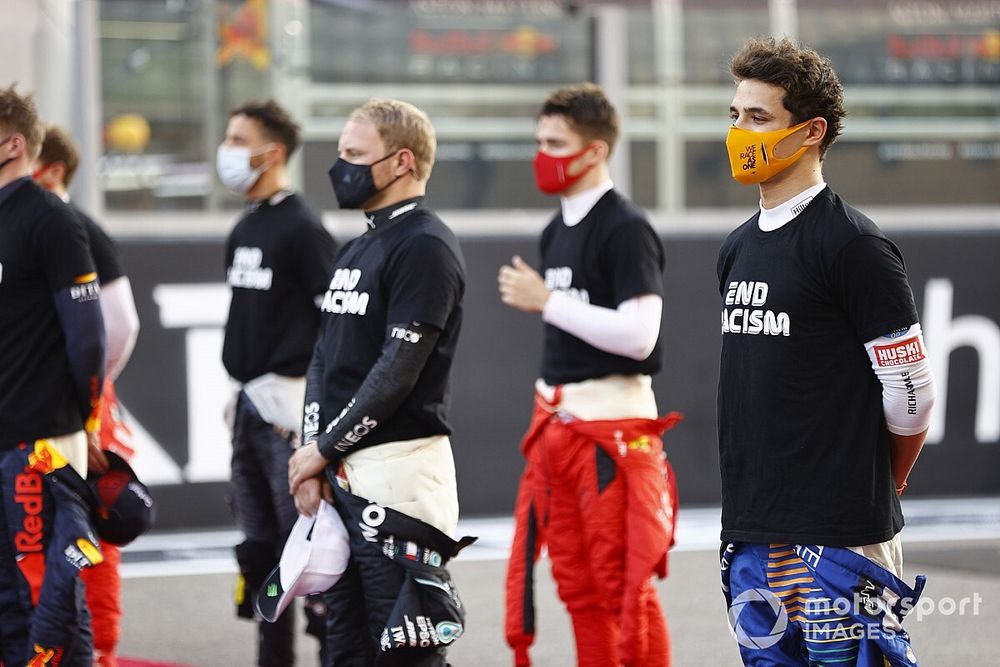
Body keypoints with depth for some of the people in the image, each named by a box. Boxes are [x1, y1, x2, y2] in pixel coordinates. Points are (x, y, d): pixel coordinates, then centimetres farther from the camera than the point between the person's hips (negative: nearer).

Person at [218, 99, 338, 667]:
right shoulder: (244, 230, 14)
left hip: (292, 405, -9)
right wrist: (244, 394, 17)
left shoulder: (302, 228, -12)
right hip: (250, 405, 9)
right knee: (259, 544, 13)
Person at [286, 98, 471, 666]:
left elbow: (398, 369, -16)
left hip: (398, 468, -9)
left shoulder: (426, 248, -11)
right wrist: (313, 460, 4)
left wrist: (324, 448, -10)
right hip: (342, 475, 9)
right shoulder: (357, 250, 18)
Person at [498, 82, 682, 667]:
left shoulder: (625, 228, -12)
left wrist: (546, 301, -17)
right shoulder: (557, 230, 14)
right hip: (557, 421, 9)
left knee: (624, 585, -5)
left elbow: (638, 335, -22)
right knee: (577, 585, 11)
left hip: (613, 423, -9)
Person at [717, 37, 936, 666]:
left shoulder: (854, 244, -10)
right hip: (752, 532, 8)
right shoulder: (738, 248, 15)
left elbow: (911, 390, -8)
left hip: (837, 536, -8)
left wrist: (875, 488, 5)